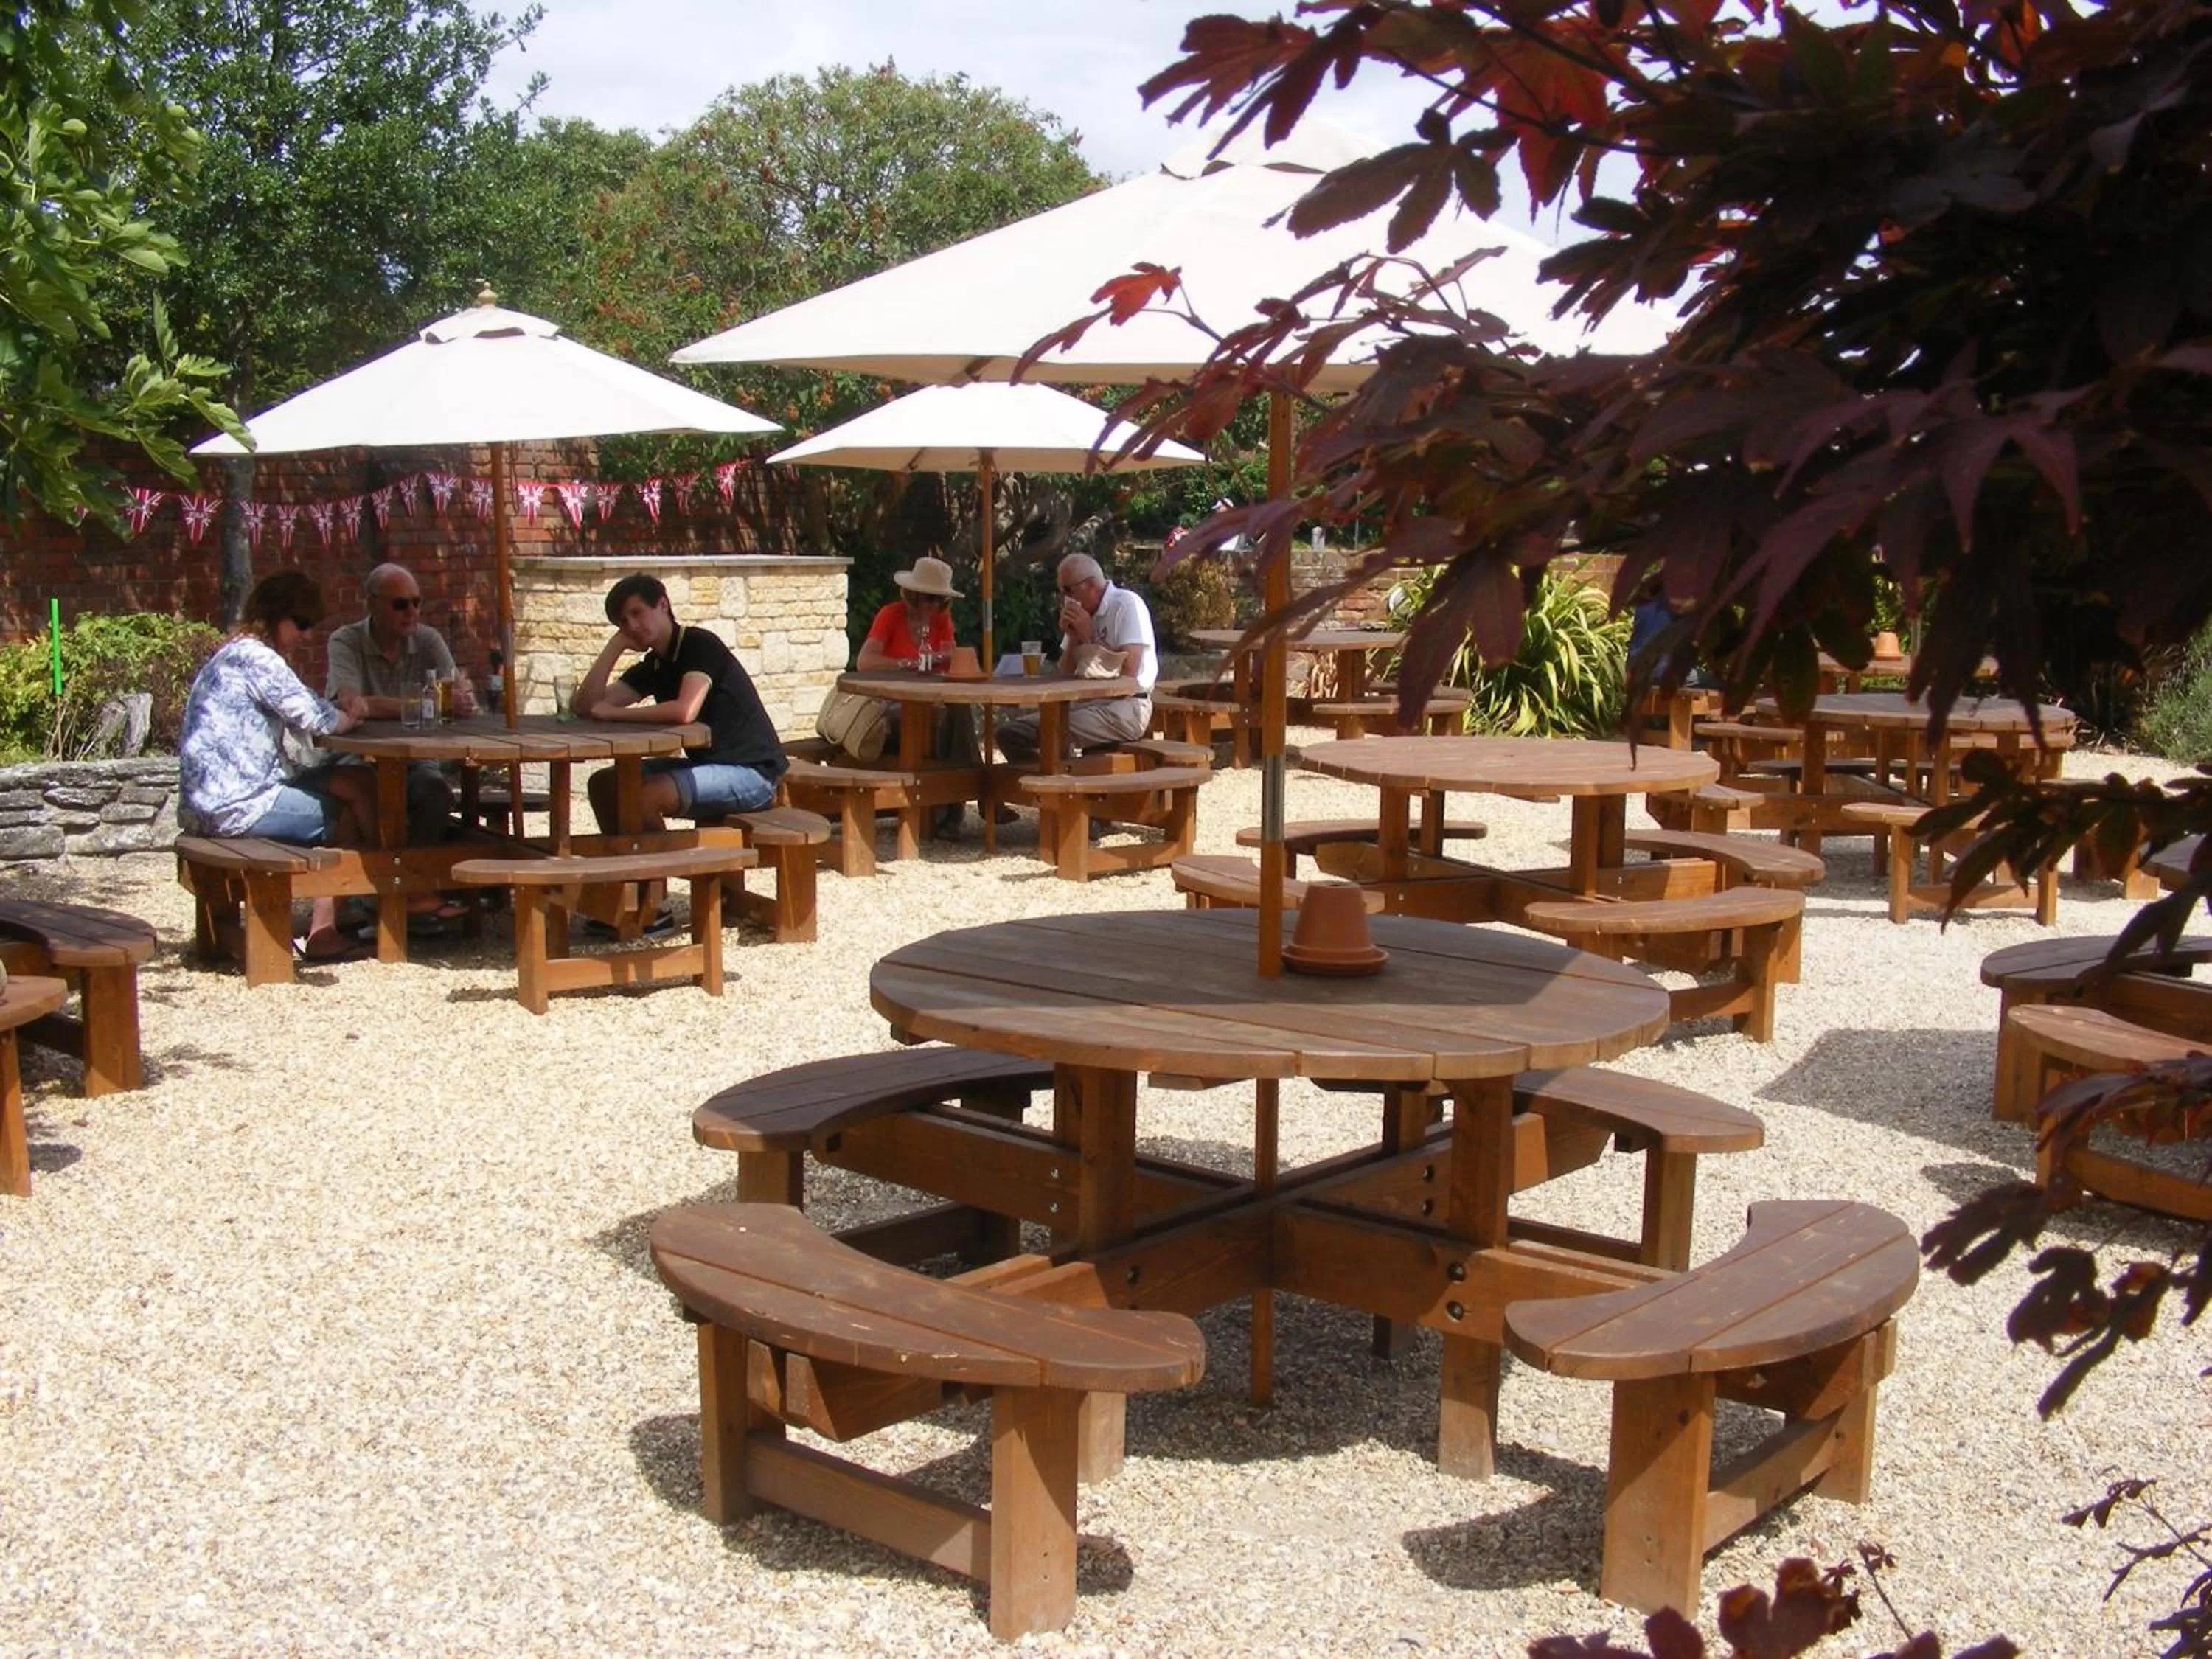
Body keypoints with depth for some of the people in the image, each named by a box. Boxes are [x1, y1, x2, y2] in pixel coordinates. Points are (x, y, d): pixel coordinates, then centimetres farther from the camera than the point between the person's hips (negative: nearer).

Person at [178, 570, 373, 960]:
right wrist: (348, 716, 2)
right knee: (358, 795, -3)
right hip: (236, 806, -10)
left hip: (214, 803, 10)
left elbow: (300, 707, 21)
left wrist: (339, 706, 1)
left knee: (356, 782, 10)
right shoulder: (257, 657, -13)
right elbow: (313, 720, -19)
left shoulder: (235, 653, 18)